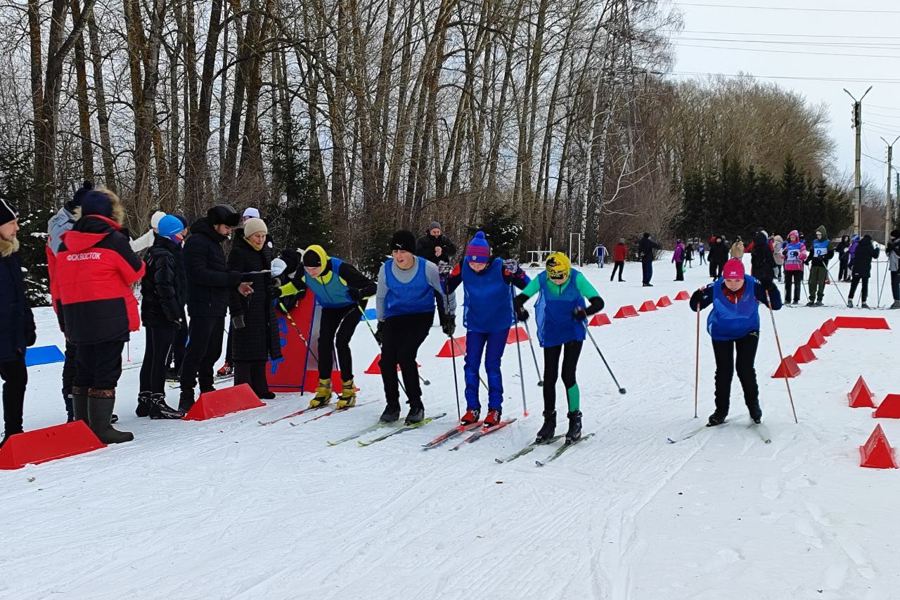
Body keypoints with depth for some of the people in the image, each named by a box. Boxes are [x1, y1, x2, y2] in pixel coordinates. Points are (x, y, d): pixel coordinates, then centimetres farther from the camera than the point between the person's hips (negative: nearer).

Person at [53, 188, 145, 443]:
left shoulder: (66, 243, 9)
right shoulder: (114, 239, -9)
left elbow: (59, 281, 13)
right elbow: (136, 272, -2)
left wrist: (65, 322, 20)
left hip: (76, 318, 6)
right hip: (111, 317, -6)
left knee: (84, 370, 16)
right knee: (107, 371, -2)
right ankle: (101, 428, -4)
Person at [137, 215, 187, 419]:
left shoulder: (153, 253, 15)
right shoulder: (165, 256, -15)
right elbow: (165, 288, -22)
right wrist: (176, 315, -17)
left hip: (151, 313, 10)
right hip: (163, 317, -10)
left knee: (150, 358, 14)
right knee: (161, 359, -6)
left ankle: (145, 399, 20)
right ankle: (157, 403, -4)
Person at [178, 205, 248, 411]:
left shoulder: (214, 243, 20)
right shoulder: (197, 242, -11)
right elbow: (199, 274, -21)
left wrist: (236, 285, 4)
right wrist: (233, 279, -19)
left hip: (217, 307, 9)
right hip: (203, 307, -9)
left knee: (212, 352, 13)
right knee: (196, 352, -8)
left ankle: (207, 392, 22)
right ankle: (187, 396, -5)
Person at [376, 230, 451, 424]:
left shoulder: (427, 268, -14)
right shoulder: (386, 269, -6)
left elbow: (443, 291, 2)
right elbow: (381, 297, 11)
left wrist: (447, 317, 2)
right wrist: (381, 324, 15)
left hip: (421, 316, -3)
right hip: (395, 316, 4)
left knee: (405, 355, -22)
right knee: (387, 359, -12)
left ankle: (416, 405, -8)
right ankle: (392, 405, 7)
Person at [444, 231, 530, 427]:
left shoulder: (500, 268, -22)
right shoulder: (463, 266, -14)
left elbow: (528, 286, -18)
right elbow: (448, 289, -6)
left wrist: (515, 272, -36)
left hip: (499, 325, -3)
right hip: (475, 324, 3)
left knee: (492, 365, -2)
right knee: (471, 365, 1)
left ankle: (495, 409, 9)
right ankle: (472, 408, 11)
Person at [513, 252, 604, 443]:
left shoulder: (577, 279, -21)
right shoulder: (541, 279, -16)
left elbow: (598, 302, -23)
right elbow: (521, 297, -12)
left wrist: (584, 312, -44)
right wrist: (520, 310, -35)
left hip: (573, 332, -3)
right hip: (551, 333, 3)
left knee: (567, 375, -9)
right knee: (549, 377, 5)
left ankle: (575, 420, 8)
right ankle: (549, 421, 20)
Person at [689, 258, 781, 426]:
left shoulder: (754, 286, -25)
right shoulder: (715, 289, -25)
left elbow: (776, 305, -23)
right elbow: (696, 307, -14)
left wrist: (770, 288, -40)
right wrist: (698, 298, -36)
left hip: (747, 332, 0)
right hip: (721, 333, 1)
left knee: (745, 369, -5)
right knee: (724, 371, 2)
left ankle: (753, 406, 18)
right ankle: (721, 410, 15)